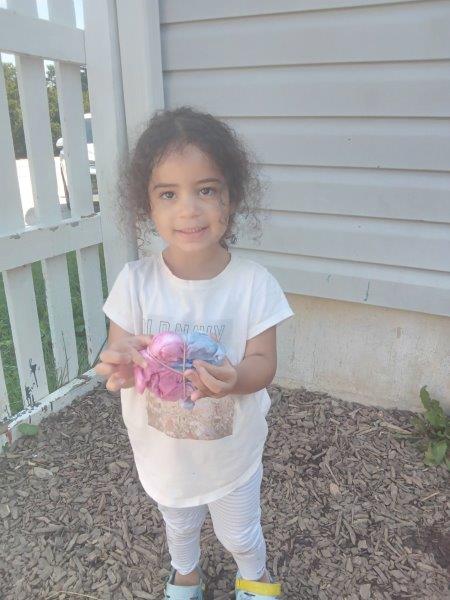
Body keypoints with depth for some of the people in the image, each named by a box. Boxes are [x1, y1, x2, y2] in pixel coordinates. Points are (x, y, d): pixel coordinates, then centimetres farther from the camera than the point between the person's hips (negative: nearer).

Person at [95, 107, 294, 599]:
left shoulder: (253, 282, -23)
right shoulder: (137, 281, -20)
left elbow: (263, 363, -19)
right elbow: (116, 353, -14)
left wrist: (234, 378, -41)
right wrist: (117, 366, -39)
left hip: (232, 452, -1)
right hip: (163, 452, 2)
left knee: (239, 534, 26)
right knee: (179, 526, 32)